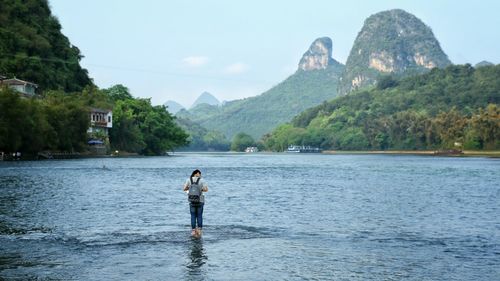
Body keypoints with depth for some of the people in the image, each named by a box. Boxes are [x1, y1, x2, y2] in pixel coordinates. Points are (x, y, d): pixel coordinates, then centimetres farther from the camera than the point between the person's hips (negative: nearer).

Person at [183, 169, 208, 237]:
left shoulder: (189, 180, 0)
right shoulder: (201, 180, -5)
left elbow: (184, 189, -3)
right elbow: (206, 189, -12)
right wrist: (201, 189, 7)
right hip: (200, 201, -1)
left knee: (193, 216, 9)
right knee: (199, 216, 9)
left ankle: (193, 231, 6)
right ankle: (199, 231, 7)